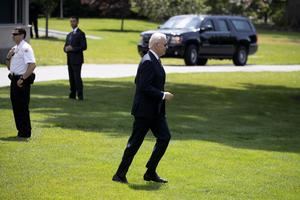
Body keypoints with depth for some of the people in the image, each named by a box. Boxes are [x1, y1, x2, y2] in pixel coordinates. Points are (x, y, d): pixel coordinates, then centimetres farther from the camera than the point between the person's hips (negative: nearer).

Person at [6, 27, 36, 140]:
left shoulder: (25, 48, -13)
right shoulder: (14, 49, 16)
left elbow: (32, 65, -24)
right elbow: (9, 67, 22)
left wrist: (22, 79, -24)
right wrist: (8, 57, 3)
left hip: (22, 81, -9)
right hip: (14, 80, 9)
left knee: (23, 107, -6)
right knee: (16, 106, 13)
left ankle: (25, 133, 0)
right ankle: (21, 130, 21)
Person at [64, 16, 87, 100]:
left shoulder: (81, 34, -4)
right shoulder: (69, 35, 20)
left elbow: (84, 46, -12)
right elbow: (65, 46, 21)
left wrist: (72, 48, -18)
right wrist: (66, 49, -3)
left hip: (77, 59, -7)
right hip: (70, 59, 7)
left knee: (77, 77, -12)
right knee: (71, 78, 6)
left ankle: (80, 95, -12)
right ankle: (72, 94, 9)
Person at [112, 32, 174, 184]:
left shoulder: (154, 60, 12)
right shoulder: (148, 62, -18)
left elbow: (138, 81, 19)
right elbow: (144, 87, -24)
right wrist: (162, 95, -19)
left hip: (155, 110, 10)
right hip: (144, 110, -10)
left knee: (164, 137, 6)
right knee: (135, 142, -3)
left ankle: (150, 173, 11)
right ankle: (120, 174, 6)